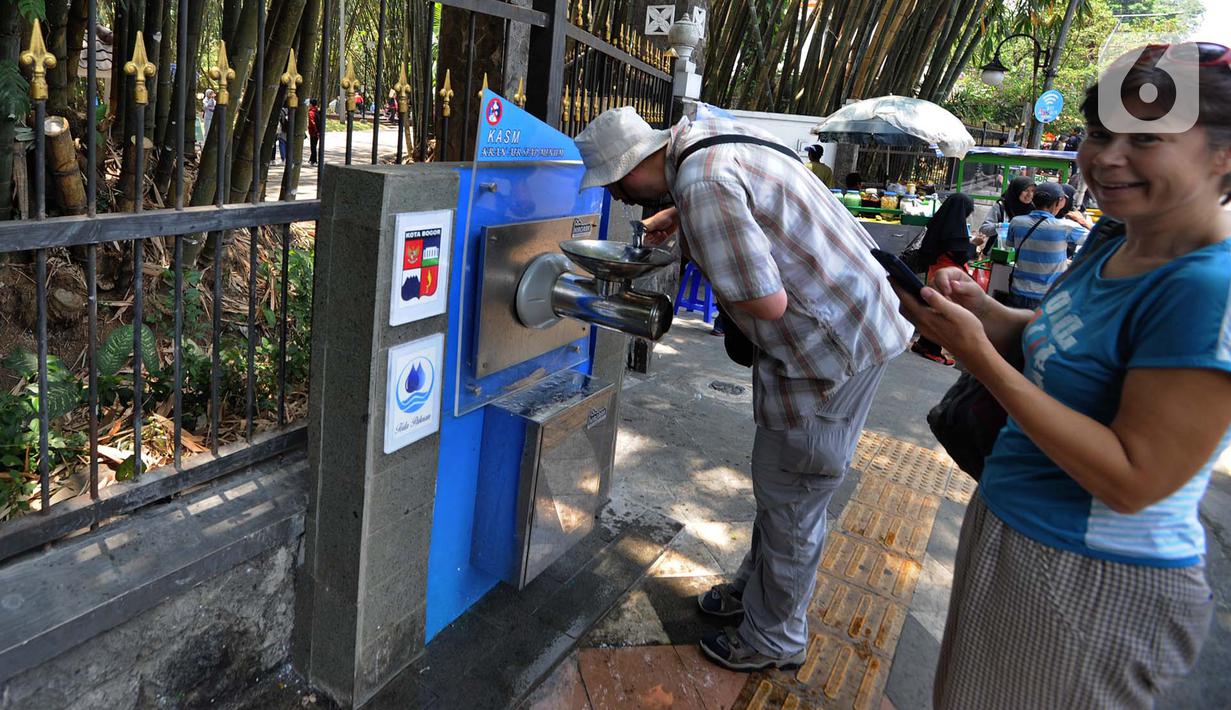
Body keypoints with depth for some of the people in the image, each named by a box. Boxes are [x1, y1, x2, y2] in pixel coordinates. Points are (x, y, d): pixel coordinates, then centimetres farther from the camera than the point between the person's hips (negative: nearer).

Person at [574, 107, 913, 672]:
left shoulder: (702, 185, -27)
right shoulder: (703, 133, 4)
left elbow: (768, 302, -27)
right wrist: (677, 215, 16)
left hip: (830, 346, -10)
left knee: (789, 501, 6)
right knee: (778, 482, 23)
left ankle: (773, 639, 26)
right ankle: (757, 586, 43)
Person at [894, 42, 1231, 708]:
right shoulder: (1112, 241, 1)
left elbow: (1132, 480, -27)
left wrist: (980, 356, -29)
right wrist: (982, 309, -8)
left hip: (1091, 584, -8)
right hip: (1006, 528, 8)